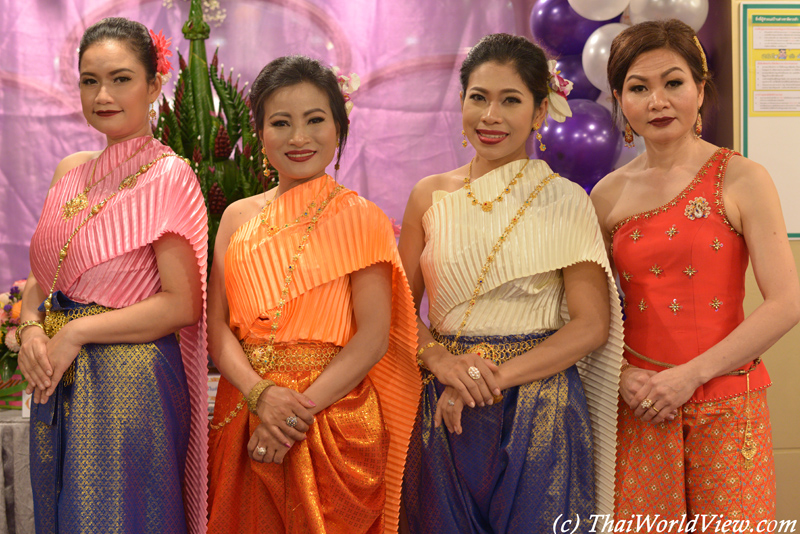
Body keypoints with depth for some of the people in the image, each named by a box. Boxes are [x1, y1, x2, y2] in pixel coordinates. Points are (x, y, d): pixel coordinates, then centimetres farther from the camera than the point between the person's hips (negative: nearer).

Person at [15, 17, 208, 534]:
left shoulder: (168, 177, -10)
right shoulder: (70, 172, 10)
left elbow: (182, 304, -15)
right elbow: (42, 277, 16)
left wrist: (74, 333, -14)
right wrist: (31, 328, -5)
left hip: (130, 386, -6)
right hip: (56, 386, 7)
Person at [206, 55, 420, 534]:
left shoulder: (359, 218, -4)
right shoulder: (239, 217, 8)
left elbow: (374, 337, -11)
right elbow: (217, 325, 3)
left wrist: (297, 410, -17)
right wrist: (260, 394, -14)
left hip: (334, 418, -3)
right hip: (246, 419, 4)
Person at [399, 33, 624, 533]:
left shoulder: (565, 201, -2)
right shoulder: (430, 196, 7)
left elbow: (591, 326, -6)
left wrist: (495, 377, -15)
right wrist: (440, 360, -12)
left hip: (541, 414, -2)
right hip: (445, 413, 3)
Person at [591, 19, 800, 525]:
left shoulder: (741, 179, -6)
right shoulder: (608, 195, 4)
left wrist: (691, 374, -14)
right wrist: (623, 375, -5)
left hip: (727, 404, -2)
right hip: (640, 406, 3)